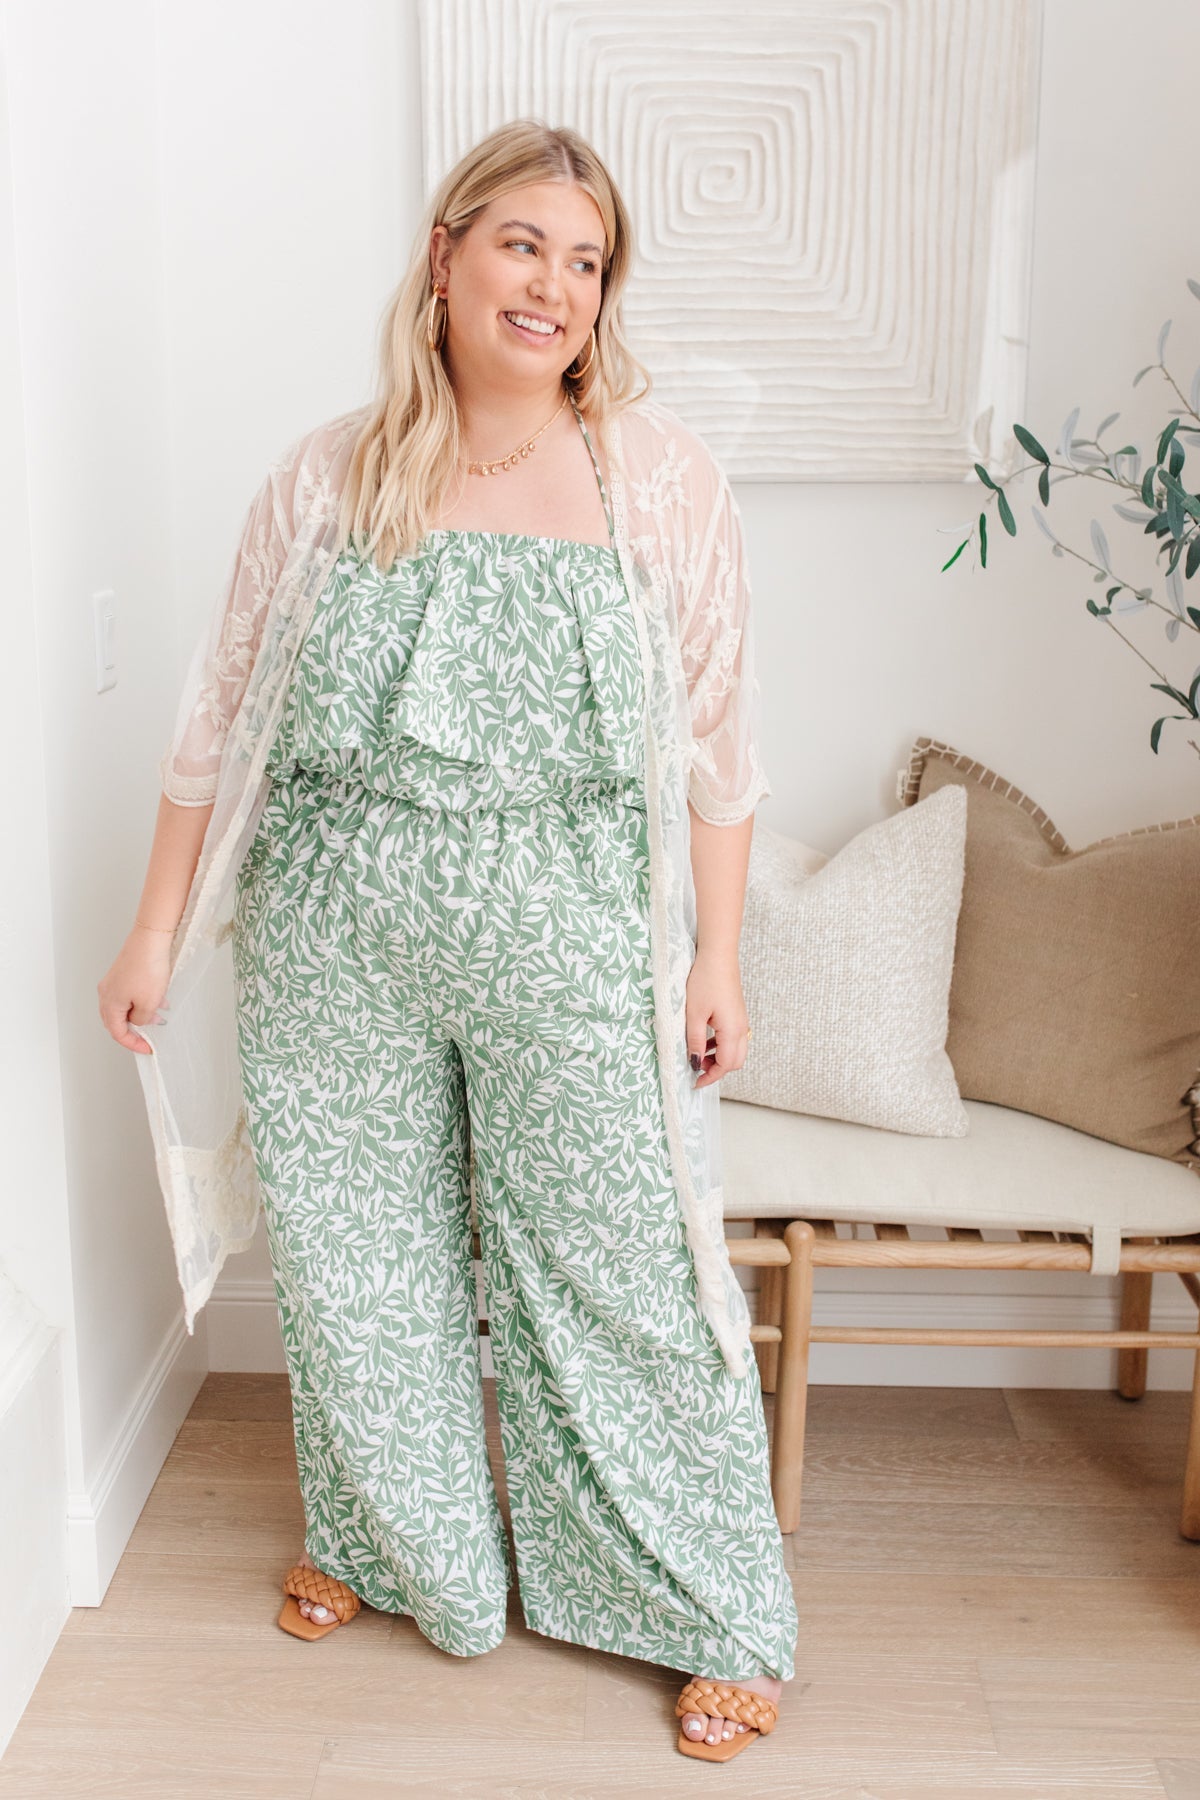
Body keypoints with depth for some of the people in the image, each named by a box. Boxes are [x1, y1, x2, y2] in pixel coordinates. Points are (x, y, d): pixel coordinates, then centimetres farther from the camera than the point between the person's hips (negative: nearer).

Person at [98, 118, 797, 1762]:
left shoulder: (658, 476, -2)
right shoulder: (328, 479, 2)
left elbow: (717, 737, 0)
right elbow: (224, 714, 6)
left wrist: (717, 954, -2)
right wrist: (159, 929, 6)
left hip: (565, 948, -2)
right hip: (337, 945, 2)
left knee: (621, 1273, 4)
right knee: (352, 1257, 15)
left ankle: (715, 1616, 25)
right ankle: (392, 1544, 42)